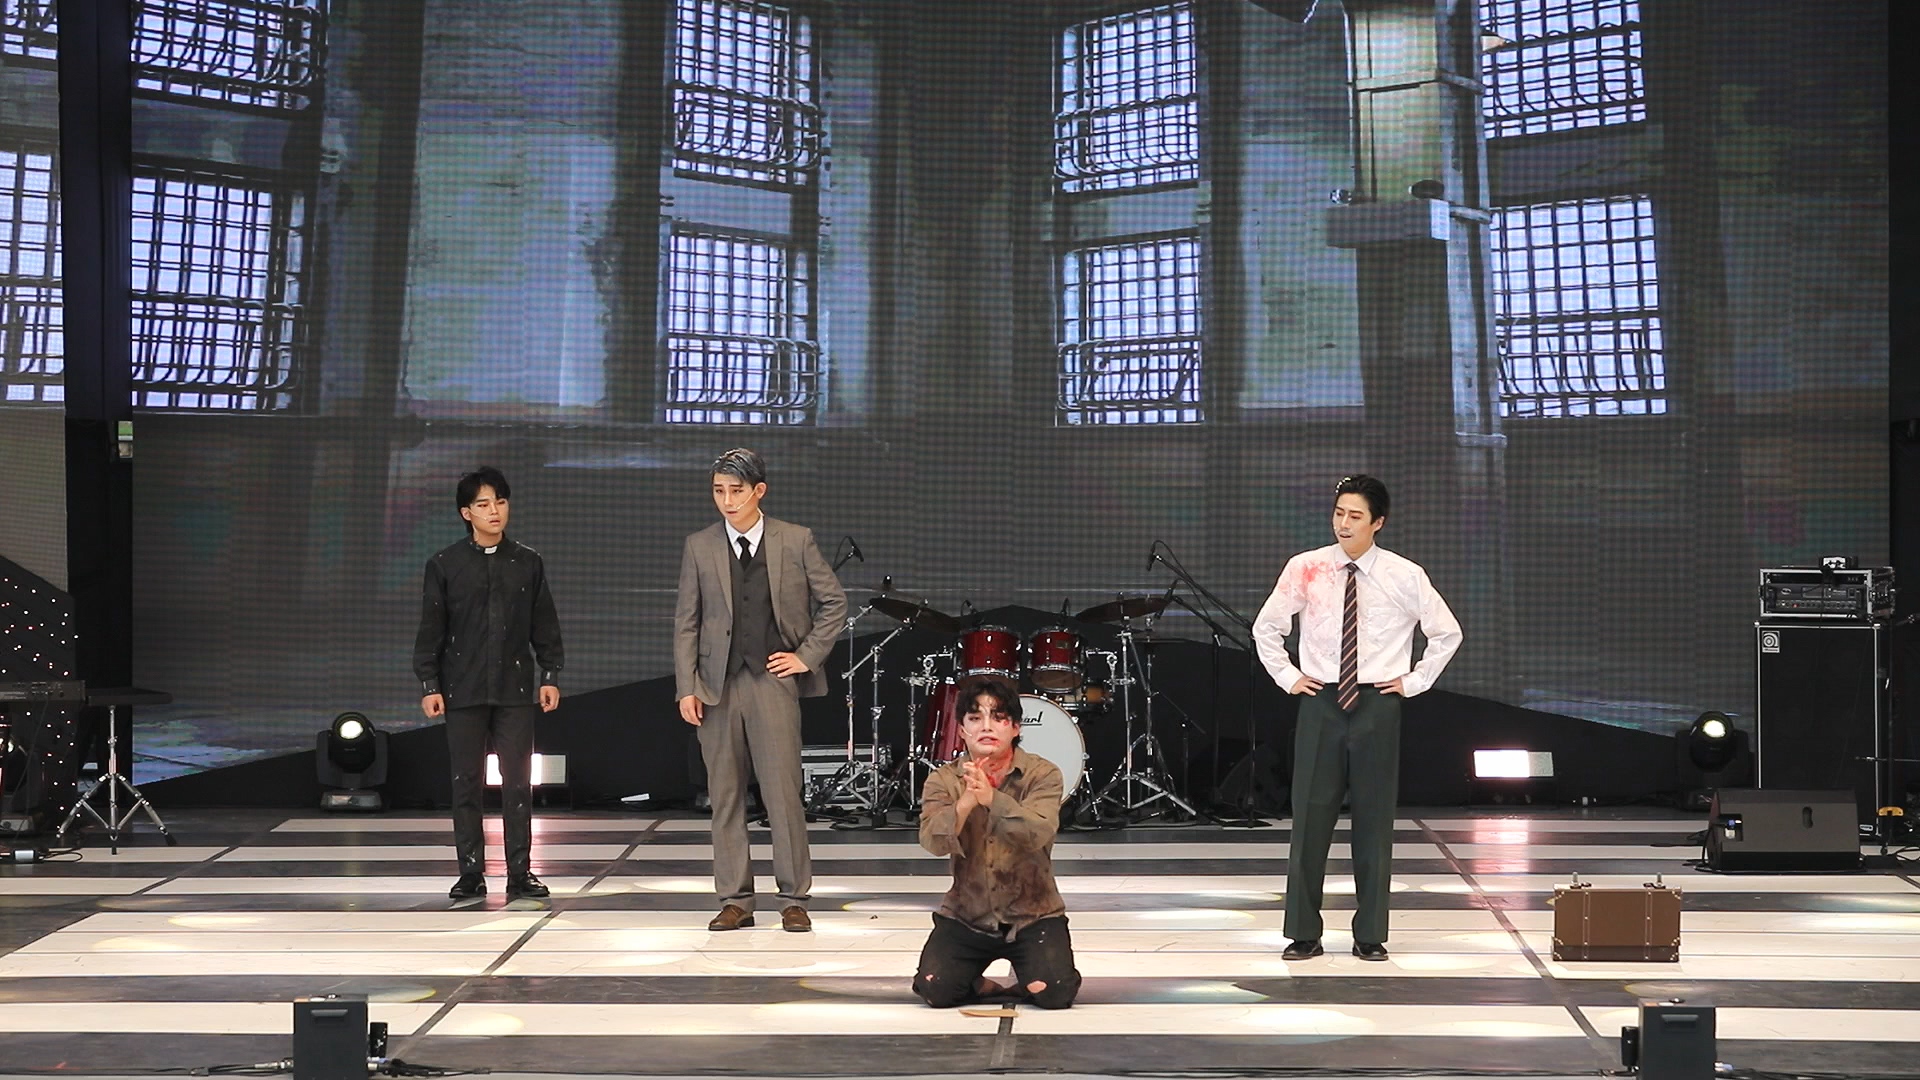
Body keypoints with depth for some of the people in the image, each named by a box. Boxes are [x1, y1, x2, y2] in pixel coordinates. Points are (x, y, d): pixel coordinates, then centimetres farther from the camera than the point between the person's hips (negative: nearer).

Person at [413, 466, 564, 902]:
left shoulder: (528, 563, 7)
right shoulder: (444, 565, 3)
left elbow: (544, 625, 10)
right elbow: (431, 629, 3)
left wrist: (550, 675, 4)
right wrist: (429, 685, -2)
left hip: (515, 687, 1)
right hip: (463, 690, -1)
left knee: (518, 783, 0)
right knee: (466, 783, 2)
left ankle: (520, 873, 5)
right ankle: (471, 873, 9)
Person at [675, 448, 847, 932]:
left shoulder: (795, 541, 3)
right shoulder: (699, 547, 7)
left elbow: (833, 601, 10)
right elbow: (686, 622, 7)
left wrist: (808, 655, 2)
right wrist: (687, 687, 0)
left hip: (773, 679, -2)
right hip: (718, 684, 2)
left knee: (783, 791, -5)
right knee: (724, 794, 3)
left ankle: (793, 898, 3)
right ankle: (735, 900, 10)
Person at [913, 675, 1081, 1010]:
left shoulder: (1043, 774, -8)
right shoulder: (943, 780, -3)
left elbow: (1037, 834, -26)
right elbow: (933, 841, -20)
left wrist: (991, 797, -42)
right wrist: (966, 800, -38)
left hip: (1033, 915, -1)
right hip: (966, 916, 2)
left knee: (1056, 993, -22)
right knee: (936, 990, -18)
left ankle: (1024, 983, 15)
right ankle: (977, 983, 17)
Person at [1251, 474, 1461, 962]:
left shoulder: (1405, 576, -2)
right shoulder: (1304, 569, 1)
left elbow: (1447, 633, 10)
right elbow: (1266, 627, 15)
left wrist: (1414, 681, 4)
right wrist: (1287, 676, 7)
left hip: (1377, 705, -1)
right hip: (1320, 703, 1)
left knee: (1375, 820, 3)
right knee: (1310, 816, 0)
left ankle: (1371, 935, 11)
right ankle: (1303, 934, 8)